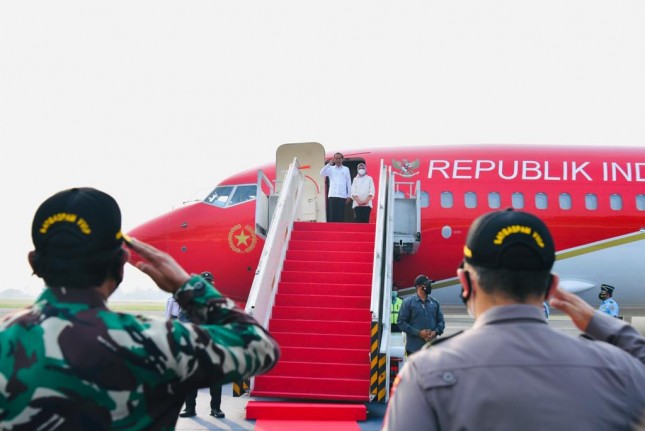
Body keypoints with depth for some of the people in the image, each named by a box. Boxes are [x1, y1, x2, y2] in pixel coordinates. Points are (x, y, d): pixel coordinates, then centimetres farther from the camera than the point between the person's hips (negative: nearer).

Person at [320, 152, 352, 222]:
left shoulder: (346, 169, 10)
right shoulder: (330, 168, 11)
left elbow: (349, 183, 9)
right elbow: (321, 174, -4)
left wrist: (349, 196, 4)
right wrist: (329, 164, -7)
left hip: (342, 196, 0)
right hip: (332, 195, 0)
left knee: (341, 215, -1)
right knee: (332, 215, -2)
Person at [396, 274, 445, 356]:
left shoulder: (434, 302, 9)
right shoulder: (408, 302, -3)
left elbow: (441, 321, 12)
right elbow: (402, 322, -7)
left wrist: (435, 332, -9)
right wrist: (418, 332, -17)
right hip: (414, 348, -4)